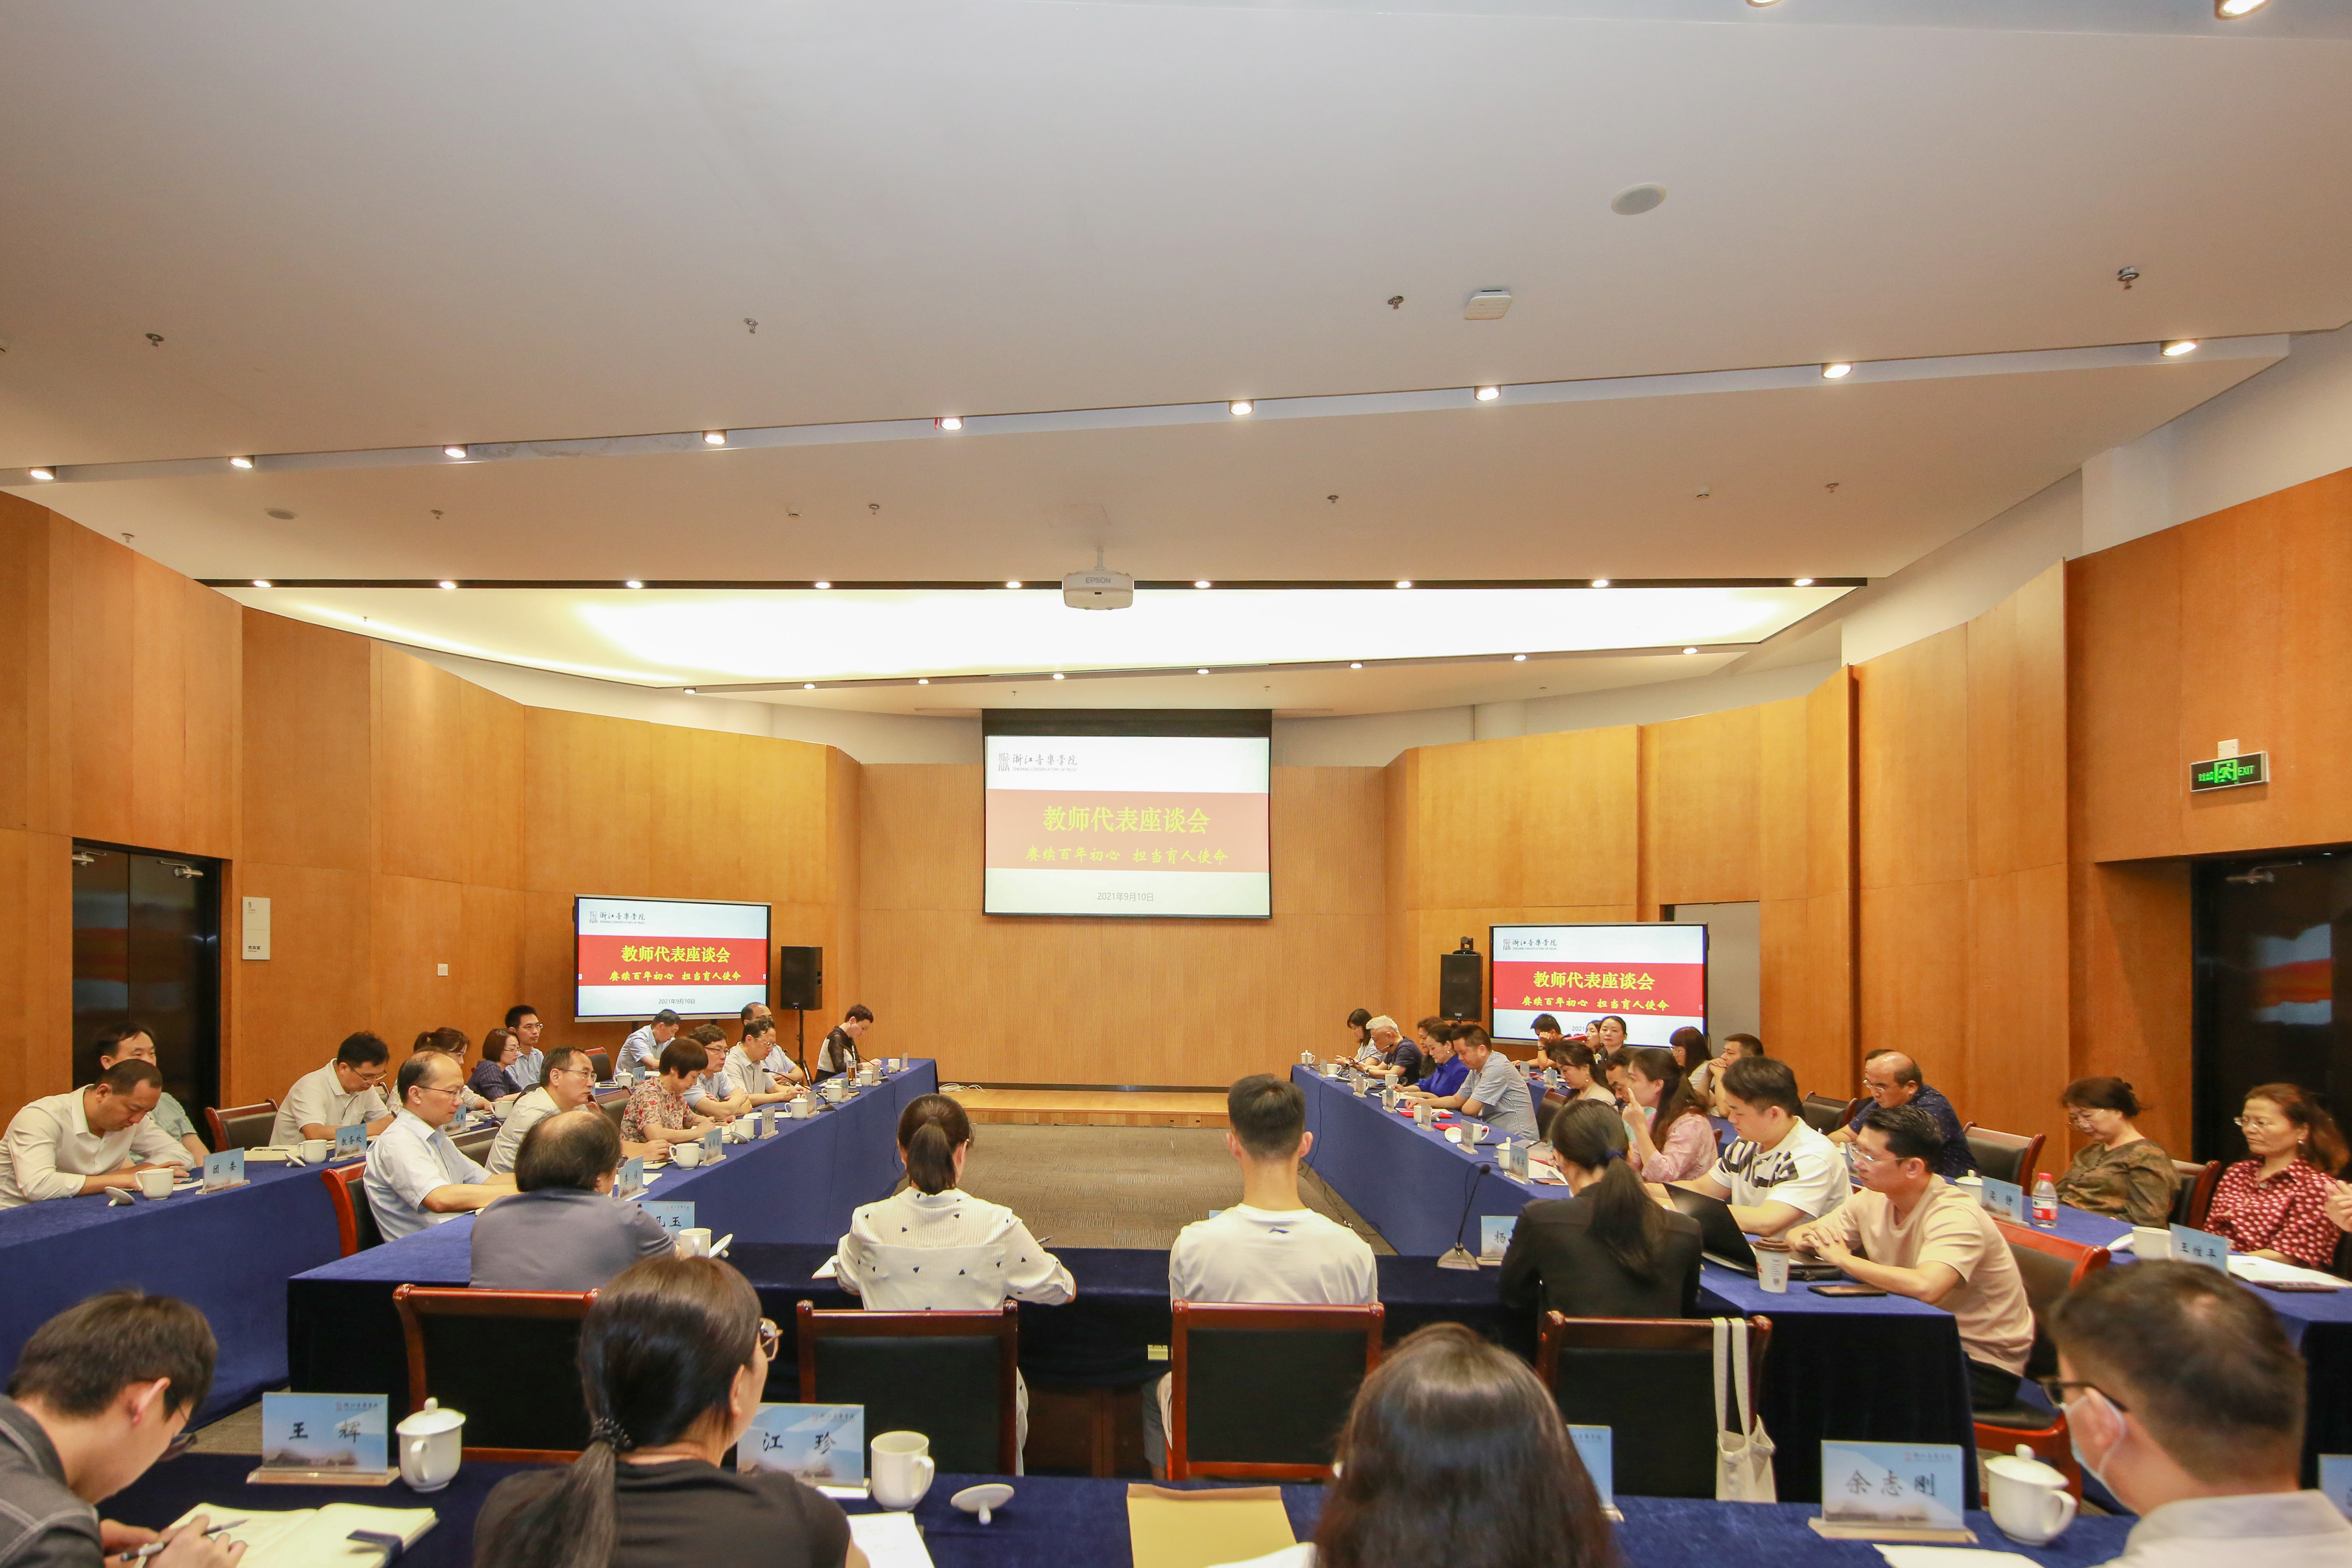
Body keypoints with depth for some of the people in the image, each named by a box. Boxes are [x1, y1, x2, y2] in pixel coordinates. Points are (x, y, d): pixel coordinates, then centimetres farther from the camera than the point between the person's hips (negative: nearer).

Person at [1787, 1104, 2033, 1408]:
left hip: (1983, 1364, -7)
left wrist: (1841, 1258, -29)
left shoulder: (1955, 1215, -23)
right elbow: (1797, 1235, 6)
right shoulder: (1874, 1200, -1)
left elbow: (1926, 1287, -41)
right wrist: (1809, 1239, -18)